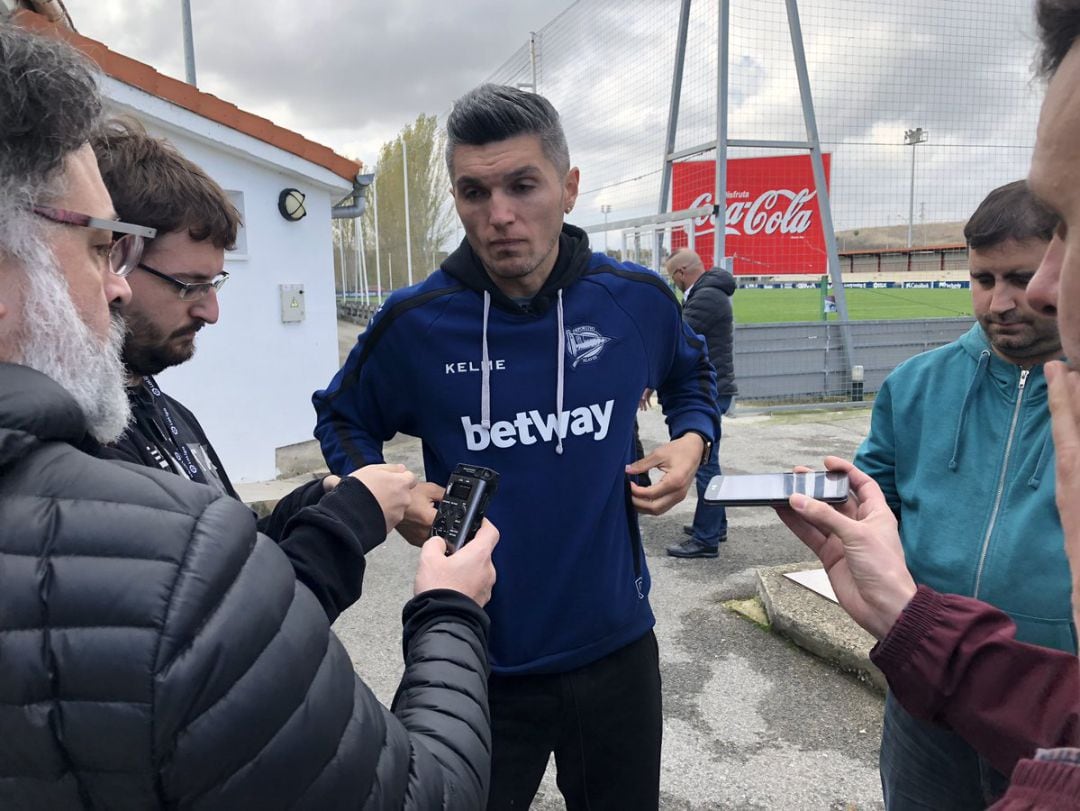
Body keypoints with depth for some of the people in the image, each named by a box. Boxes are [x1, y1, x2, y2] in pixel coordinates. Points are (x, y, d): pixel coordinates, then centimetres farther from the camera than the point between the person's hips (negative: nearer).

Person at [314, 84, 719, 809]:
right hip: (480, 660, -2)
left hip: (617, 644, 3)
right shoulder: (416, 322, -12)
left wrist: (692, 441, -4)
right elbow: (343, 417, 6)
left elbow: (693, 373, 15)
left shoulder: (638, 299, -8)